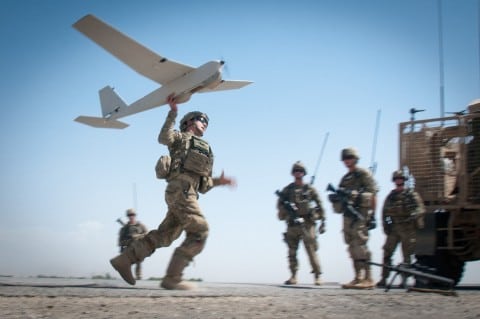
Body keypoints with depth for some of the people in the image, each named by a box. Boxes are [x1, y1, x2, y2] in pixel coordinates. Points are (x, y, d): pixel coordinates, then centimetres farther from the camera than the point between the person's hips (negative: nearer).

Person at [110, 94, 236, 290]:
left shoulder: (204, 150, 34)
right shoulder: (181, 137, 14)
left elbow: (202, 185, 30)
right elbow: (164, 138, -11)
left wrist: (219, 181, 18)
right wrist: (173, 112, -14)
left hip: (189, 192, 8)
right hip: (180, 188, -8)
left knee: (164, 236, 4)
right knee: (199, 232, -15)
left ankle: (124, 260, 6)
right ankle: (172, 278, -17)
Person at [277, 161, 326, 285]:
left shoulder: (310, 189, 6)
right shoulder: (287, 189, 10)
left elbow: (320, 206, 6)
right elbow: (279, 204, 7)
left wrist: (323, 222, 1)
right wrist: (286, 207, -14)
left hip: (307, 224, -2)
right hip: (292, 224, 3)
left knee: (311, 251, -7)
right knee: (292, 252, 3)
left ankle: (317, 276, -4)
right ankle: (293, 276, 10)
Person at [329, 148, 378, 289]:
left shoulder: (363, 174, 0)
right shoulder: (345, 179, 22)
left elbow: (373, 195, -6)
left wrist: (372, 215, -13)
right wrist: (335, 197, 1)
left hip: (360, 215, -8)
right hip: (348, 215, 8)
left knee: (360, 245, -15)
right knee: (353, 248, 5)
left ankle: (368, 279, -17)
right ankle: (358, 278, 7)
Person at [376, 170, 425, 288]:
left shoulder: (412, 194, 1)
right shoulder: (391, 196, 12)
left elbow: (421, 208, -9)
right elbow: (385, 212, 17)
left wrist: (414, 215, -29)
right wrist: (385, 225, 6)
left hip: (408, 229, -3)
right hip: (393, 228, 3)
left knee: (407, 255, -1)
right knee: (387, 253, -2)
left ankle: (404, 280, 5)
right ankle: (383, 279, 0)